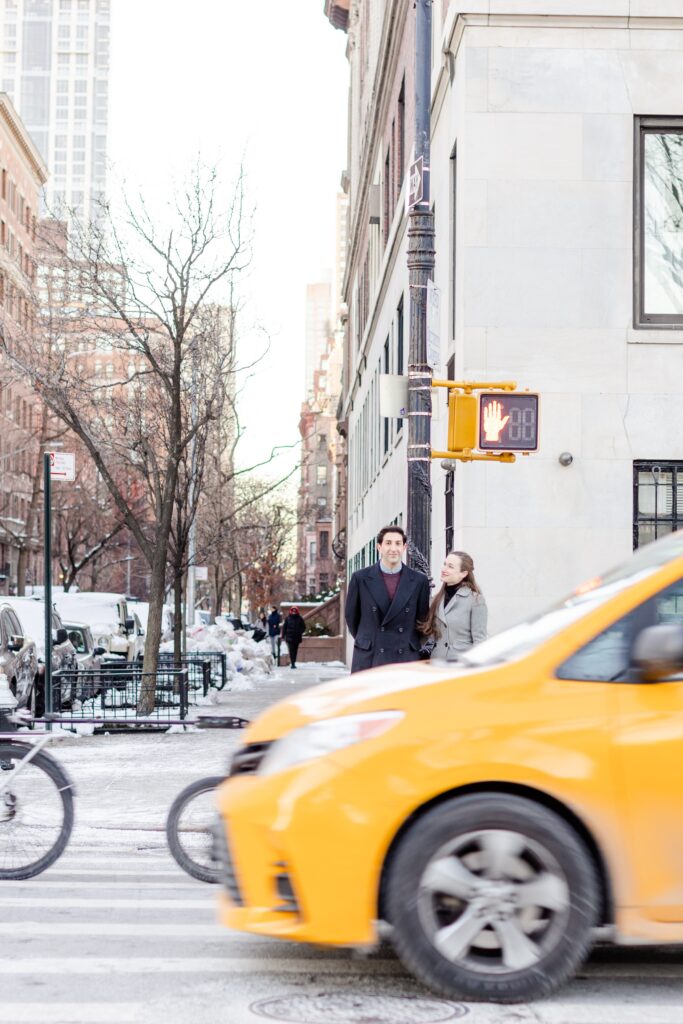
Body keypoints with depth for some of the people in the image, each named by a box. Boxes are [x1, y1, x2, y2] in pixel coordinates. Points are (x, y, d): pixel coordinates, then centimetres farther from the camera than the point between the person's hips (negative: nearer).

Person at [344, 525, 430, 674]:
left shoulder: (419, 581, 3)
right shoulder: (361, 578, 1)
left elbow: (422, 618, 13)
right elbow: (351, 615, 12)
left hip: (406, 661, 1)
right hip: (368, 660, 0)